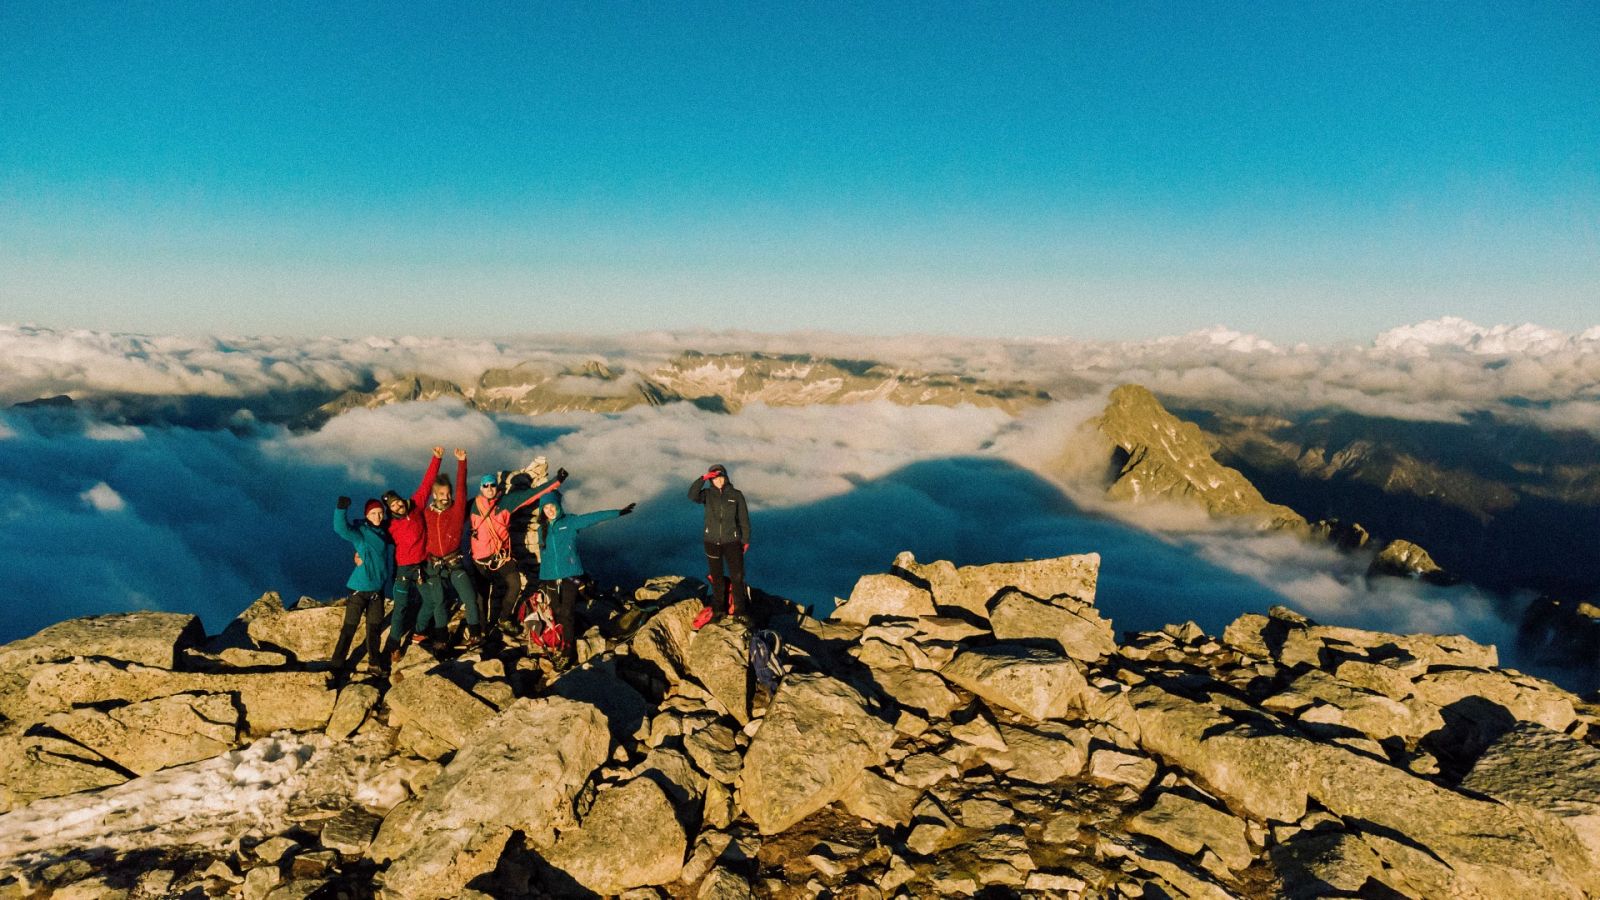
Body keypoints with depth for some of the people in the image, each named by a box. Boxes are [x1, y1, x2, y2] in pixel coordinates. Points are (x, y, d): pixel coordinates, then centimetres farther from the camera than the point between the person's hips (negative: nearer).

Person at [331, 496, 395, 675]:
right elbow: (341, 528, -30)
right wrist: (340, 509, -44)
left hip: (378, 587, 5)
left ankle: (374, 658, 28)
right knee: (350, 626, -1)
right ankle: (338, 663, 9)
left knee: (375, 626, 15)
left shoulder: (384, 533, 7)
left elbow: (389, 558, 18)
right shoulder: (360, 531, -11)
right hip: (360, 587, -5)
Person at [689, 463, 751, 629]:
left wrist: (745, 540, 1)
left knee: (737, 576, -2)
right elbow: (692, 495, -23)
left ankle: (739, 608, 13)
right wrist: (702, 478, -30)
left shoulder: (736, 495, -4)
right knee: (716, 576, 14)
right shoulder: (708, 494, -1)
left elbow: (744, 519, 1)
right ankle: (717, 605, 34)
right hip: (712, 541, 1)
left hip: (732, 541, -1)